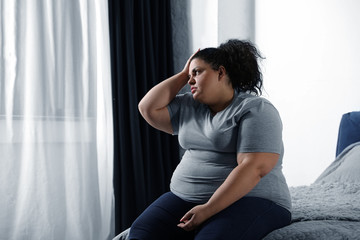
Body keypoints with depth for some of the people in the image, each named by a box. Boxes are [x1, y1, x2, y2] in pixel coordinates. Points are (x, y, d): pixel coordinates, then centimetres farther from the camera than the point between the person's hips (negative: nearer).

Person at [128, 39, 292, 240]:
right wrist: (183, 74, 12)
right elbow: (149, 109, 10)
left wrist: (208, 210, -22)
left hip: (249, 200, -6)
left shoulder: (256, 109, -7)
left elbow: (253, 169, -17)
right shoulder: (189, 108, 17)